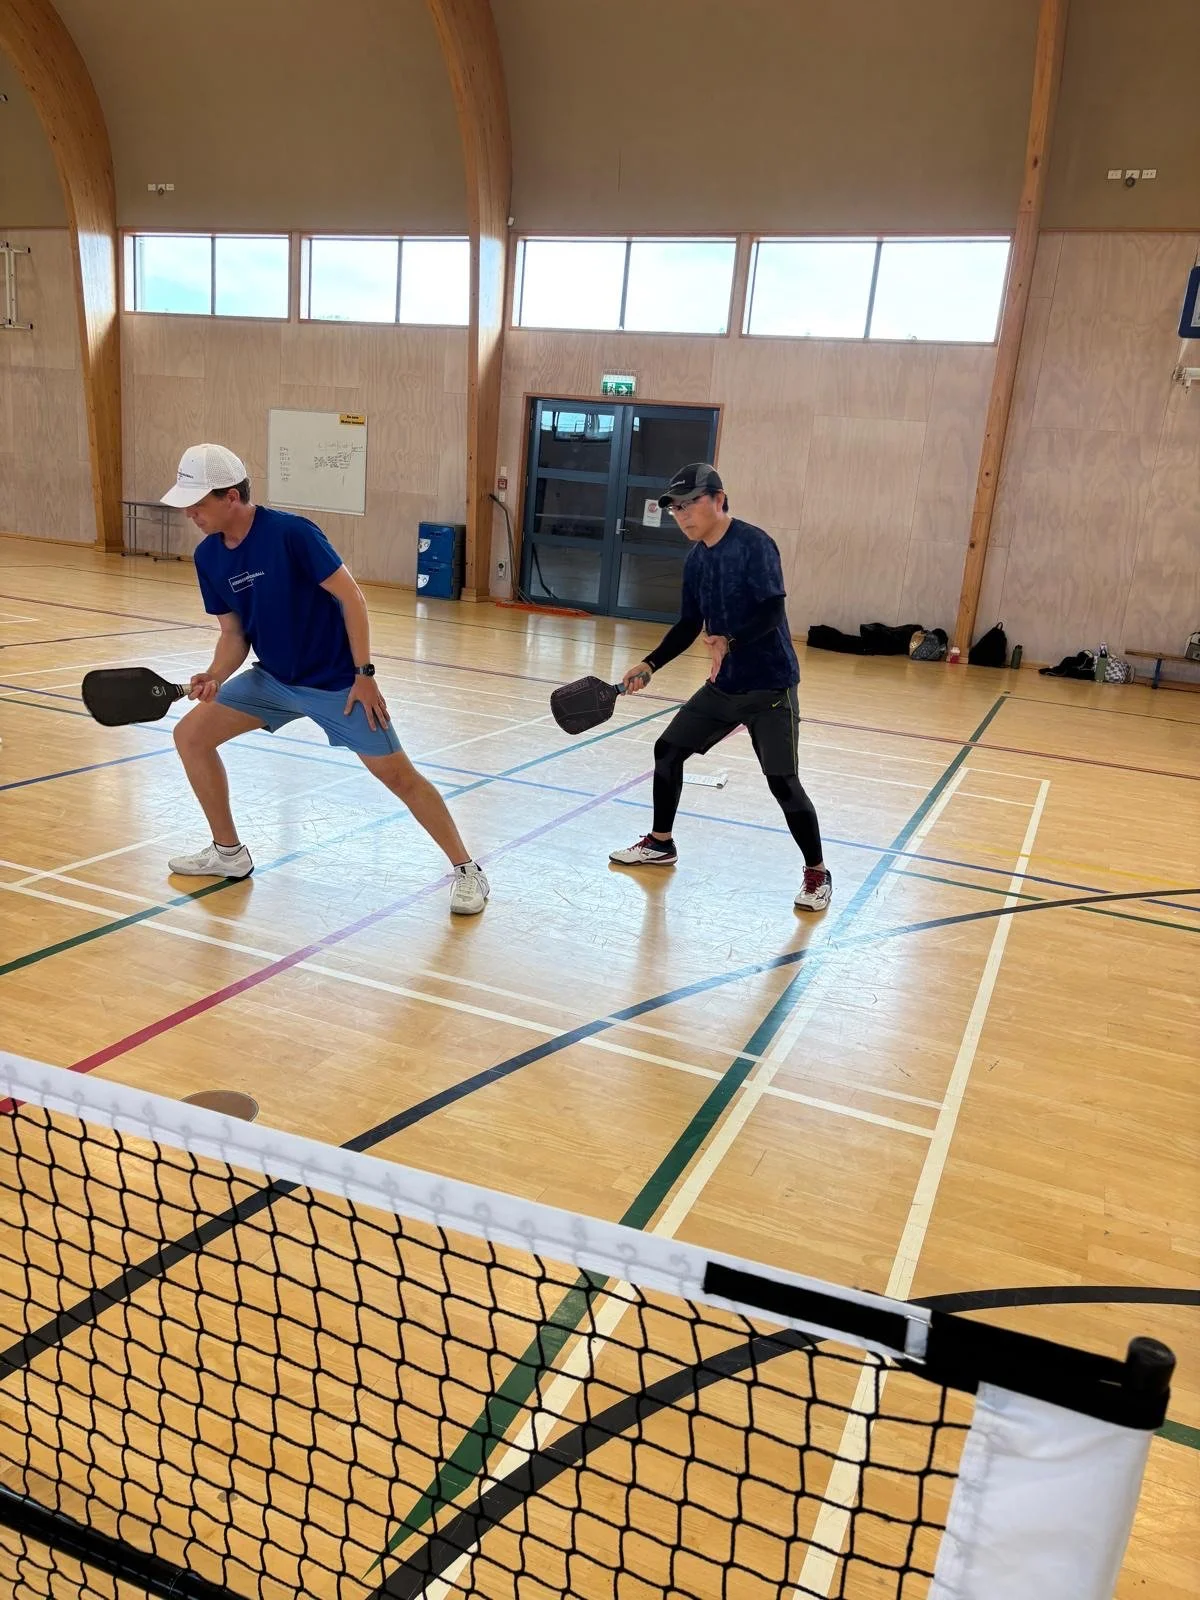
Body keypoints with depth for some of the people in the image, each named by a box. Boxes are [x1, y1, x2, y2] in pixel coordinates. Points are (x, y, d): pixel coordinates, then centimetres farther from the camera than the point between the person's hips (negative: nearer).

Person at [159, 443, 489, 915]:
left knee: (397, 774, -8)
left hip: (336, 681, -7)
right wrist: (215, 676, -16)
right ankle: (229, 853, 18)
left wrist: (364, 674, -20)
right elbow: (233, 632, 4)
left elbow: (349, 596, -19)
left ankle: (466, 869, 7)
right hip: (272, 678, 7)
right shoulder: (208, 557, -3)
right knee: (190, 734, 3)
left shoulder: (290, 533, -24)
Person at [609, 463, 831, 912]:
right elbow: (689, 625, 13)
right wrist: (649, 666, 3)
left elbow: (772, 611, -25)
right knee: (668, 750, 9)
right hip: (723, 686, 8)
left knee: (783, 783, -8)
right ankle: (660, 844, 29)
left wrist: (729, 641, -40)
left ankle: (817, 874, 12)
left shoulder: (753, 544, -16)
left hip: (769, 687, -7)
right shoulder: (696, 559, 6)